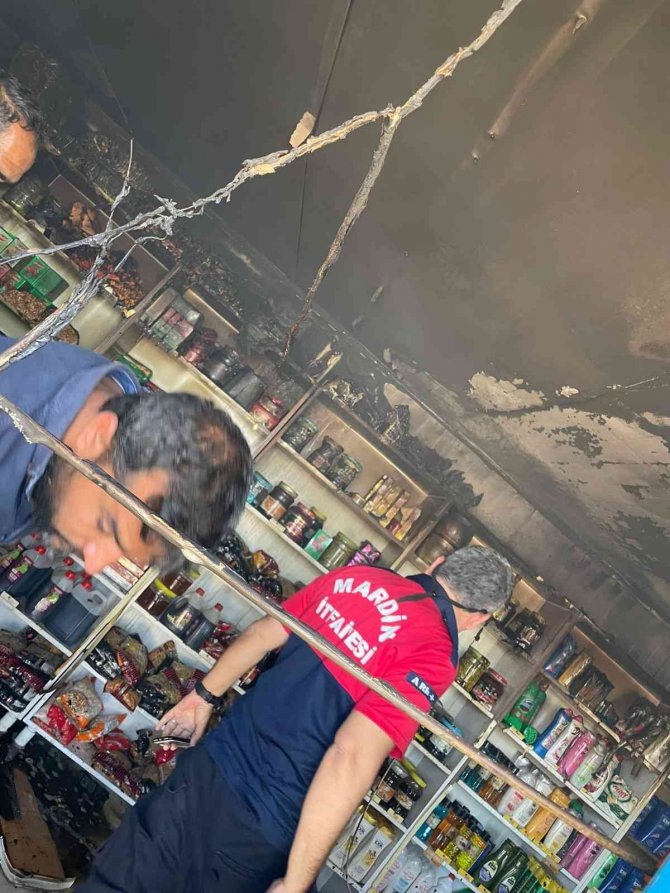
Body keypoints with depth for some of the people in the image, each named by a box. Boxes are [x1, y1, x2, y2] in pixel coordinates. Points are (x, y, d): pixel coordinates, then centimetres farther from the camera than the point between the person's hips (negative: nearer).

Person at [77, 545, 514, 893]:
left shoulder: (357, 575, -1)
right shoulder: (433, 656, -18)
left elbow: (260, 635, 7)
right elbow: (352, 757, -27)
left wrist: (204, 695, 21)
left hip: (212, 762, 4)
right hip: (262, 829, -4)